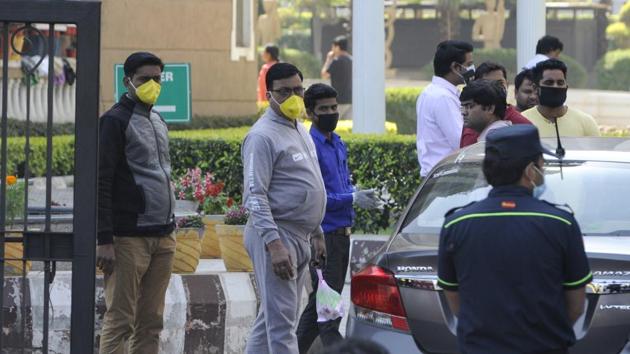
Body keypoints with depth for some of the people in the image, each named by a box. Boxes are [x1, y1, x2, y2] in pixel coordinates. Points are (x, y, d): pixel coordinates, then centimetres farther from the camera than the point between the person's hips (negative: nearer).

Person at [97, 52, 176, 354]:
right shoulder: (116, 121, -6)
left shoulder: (158, 122, 18)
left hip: (163, 238, 8)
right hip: (129, 238, -8)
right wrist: (104, 240, -18)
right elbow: (102, 183, -12)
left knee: (151, 323, 7)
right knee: (119, 322, -7)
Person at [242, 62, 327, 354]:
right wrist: (274, 244, -26)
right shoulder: (263, 136, -12)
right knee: (281, 320, -11)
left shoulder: (300, 131, 17)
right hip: (276, 235, -9)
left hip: (300, 238, 9)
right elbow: (256, 196, -19)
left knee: (271, 316, 14)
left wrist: (316, 234, 23)